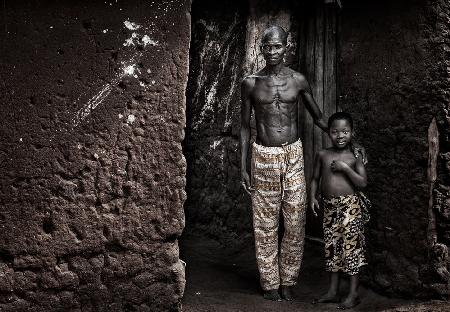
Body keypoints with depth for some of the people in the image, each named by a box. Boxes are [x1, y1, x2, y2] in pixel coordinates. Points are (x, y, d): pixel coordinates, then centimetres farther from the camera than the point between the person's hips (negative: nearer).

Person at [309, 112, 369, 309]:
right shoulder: (323, 155, 6)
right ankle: (333, 291, 22)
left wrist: (345, 168, -17)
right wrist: (313, 197, 0)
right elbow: (315, 178, 14)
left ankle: (353, 294, 7)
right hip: (329, 206, 5)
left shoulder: (355, 156, -3)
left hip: (350, 206, -4)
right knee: (332, 247, 11)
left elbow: (363, 183, -10)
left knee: (351, 246, -3)